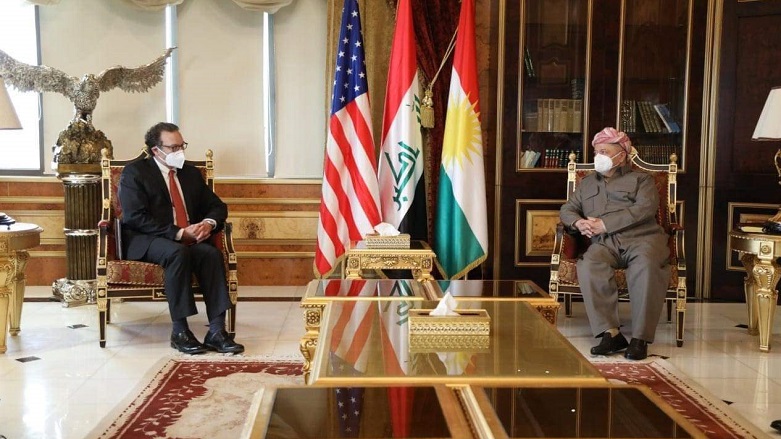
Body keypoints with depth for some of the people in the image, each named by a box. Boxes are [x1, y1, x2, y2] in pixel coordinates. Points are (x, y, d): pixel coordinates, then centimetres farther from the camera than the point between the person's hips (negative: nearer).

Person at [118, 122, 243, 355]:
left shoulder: (191, 173, 18)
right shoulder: (134, 173, 1)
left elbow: (217, 206, 19)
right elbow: (136, 218, -12)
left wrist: (209, 223, -7)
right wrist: (179, 233, -19)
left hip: (189, 239, 5)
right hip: (145, 241, -5)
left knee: (212, 253, -28)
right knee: (178, 253, -37)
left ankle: (217, 331, -31)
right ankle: (179, 331, -31)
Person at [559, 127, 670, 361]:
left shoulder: (640, 179, 17)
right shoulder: (587, 183, 32)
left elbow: (645, 208, -2)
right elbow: (566, 209, 25)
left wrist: (604, 224, -11)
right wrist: (578, 222, -2)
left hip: (640, 237, -2)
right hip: (605, 243, 3)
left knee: (645, 265, -38)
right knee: (589, 266, -34)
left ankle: (640, 337, -35)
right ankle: (610, 333, -34)